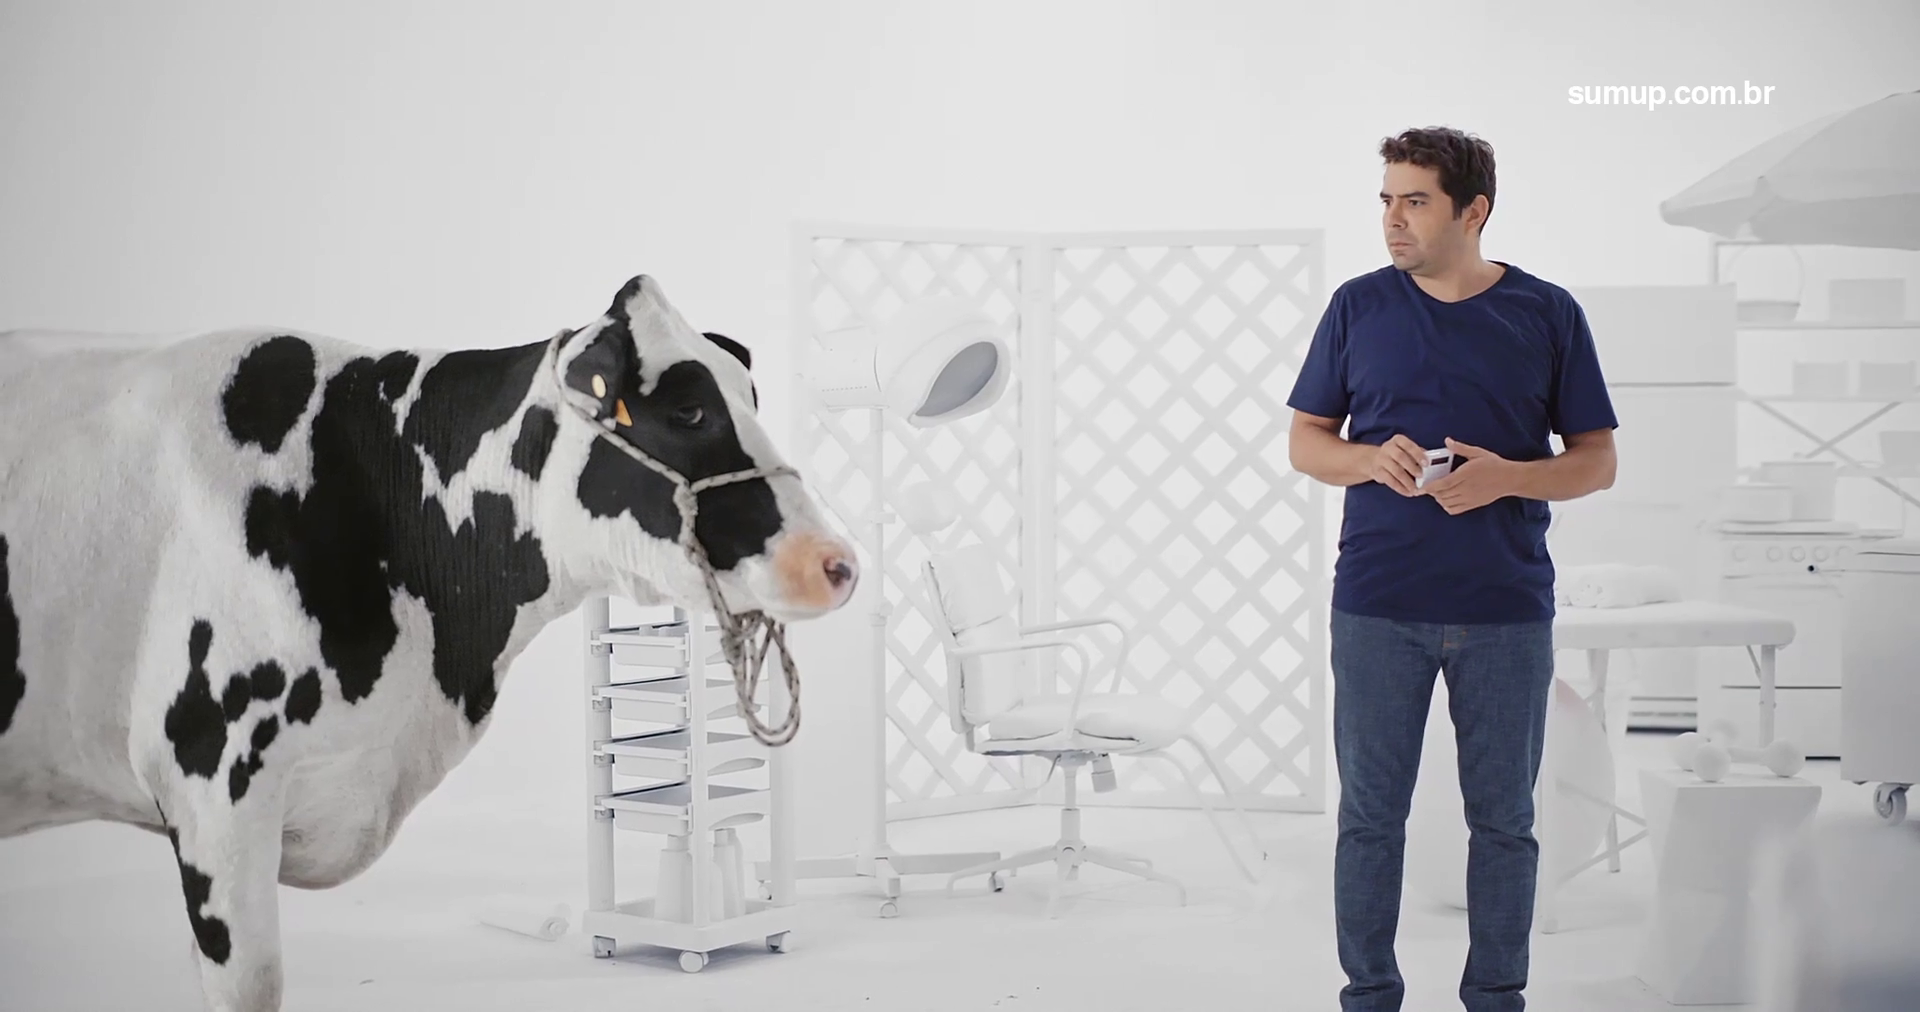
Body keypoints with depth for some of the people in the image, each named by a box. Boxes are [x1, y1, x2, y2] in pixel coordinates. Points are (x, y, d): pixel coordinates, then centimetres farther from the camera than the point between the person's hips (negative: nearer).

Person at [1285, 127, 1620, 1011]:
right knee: (1370, 813, 5)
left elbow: (1596, 461, 3)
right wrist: (1374, 459, -12)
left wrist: (1504, 476, -15)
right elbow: (1305, 441, 9)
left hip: (1506, 612, 0)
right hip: (1377, 606, 0)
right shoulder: (1358, 307, 4)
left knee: (1503, 819, 7)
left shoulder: (1548, 314, 1)